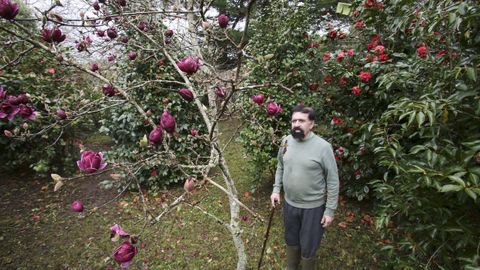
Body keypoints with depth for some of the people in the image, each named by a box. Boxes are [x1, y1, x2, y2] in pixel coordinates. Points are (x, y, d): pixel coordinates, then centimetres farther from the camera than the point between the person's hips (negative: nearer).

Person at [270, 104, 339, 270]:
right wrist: (276, 190, 4)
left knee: (308, 248, 14)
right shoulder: (286, 141, -5)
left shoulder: (323, 147, -19)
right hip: (289, 204, 5)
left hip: (313, 207, -4)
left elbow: (332, 181, -13)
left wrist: (330, 210, -11)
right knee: (291, 241, 26)